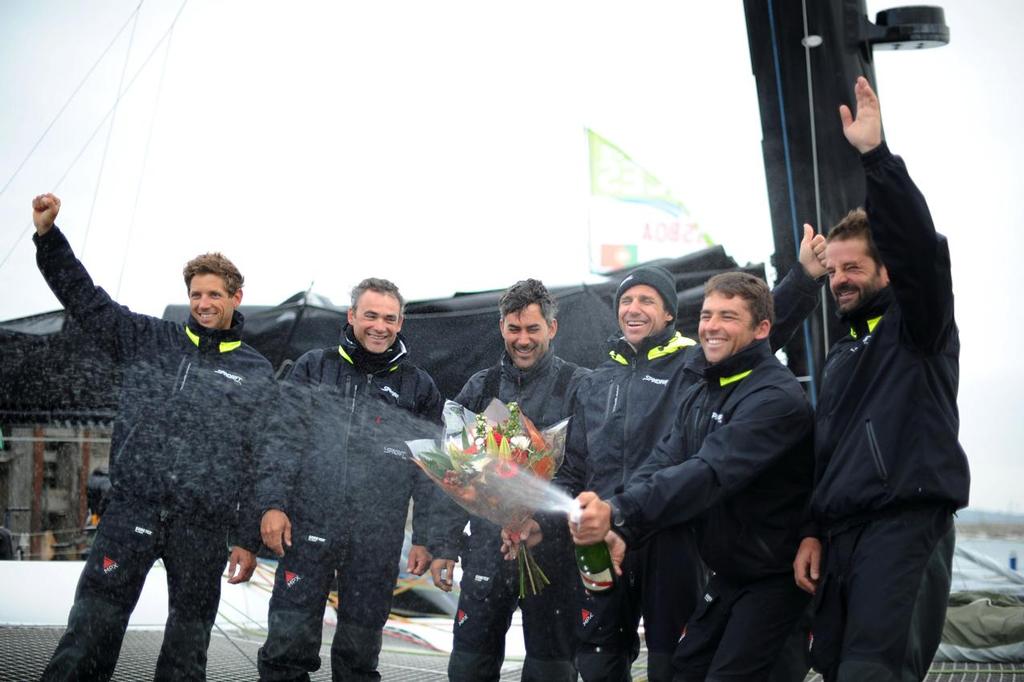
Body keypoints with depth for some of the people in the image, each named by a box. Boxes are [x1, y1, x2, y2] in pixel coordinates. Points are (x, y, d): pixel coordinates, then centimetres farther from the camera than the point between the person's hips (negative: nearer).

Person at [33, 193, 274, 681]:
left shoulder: (256, 373, 8)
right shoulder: (149, 340, 11)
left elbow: (261, 462, 6)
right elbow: (84, 298, 9)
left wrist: (248, 539, 2)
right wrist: (48, 235, -3)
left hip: (204, 526, 0)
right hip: (132, 510, 0)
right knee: (92, 627, -6)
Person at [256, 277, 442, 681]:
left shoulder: (419, 388, 8)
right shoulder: (314, 368, 7)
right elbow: (282, 440, 1)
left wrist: (426, 538, 4)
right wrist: (273, 504, -9)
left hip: (378, 542, 1)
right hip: (309, 528, -1)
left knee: (360, 648, 8)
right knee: (289, 638, -2)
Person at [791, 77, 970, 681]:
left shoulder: (918, 326, 2)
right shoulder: (842, 354, 24)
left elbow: (919, 245, -18)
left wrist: (876, 155, -25)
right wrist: (813, 532, 13)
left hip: (906, 522, -8)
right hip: (841, 531, 8)